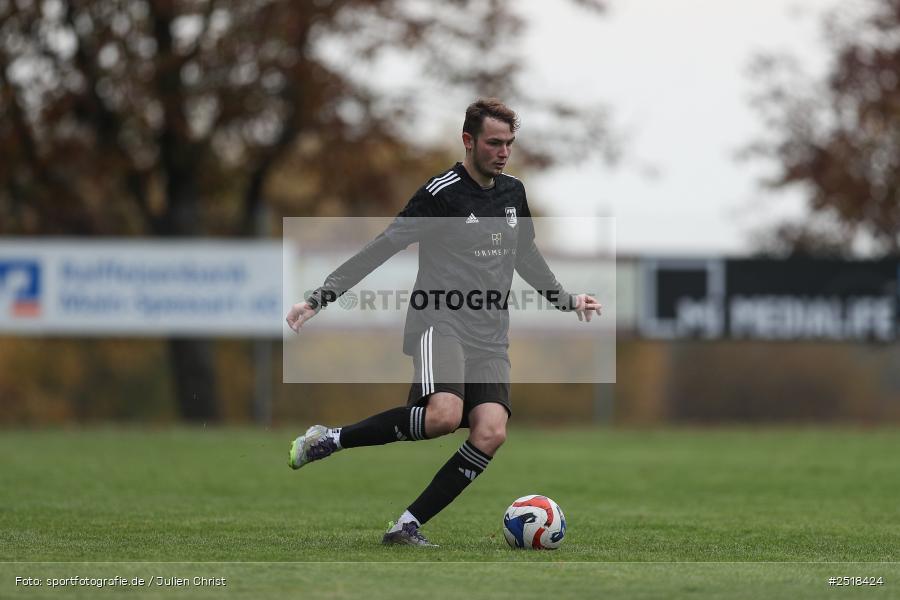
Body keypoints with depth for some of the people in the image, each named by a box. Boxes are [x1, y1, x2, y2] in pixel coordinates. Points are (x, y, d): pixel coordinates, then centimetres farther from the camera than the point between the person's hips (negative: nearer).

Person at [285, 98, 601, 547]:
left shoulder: (513, 193, 15)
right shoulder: (441, 193, -7)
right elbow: (381, 249, -9)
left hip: (490, 337, 7)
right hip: (440, 324, -7)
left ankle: (407, 525, -12)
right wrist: (319, 299, -15)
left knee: (491, 432, -18)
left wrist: (566, 301, 35)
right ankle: (327, 440, -14)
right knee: (444, 414, -32)